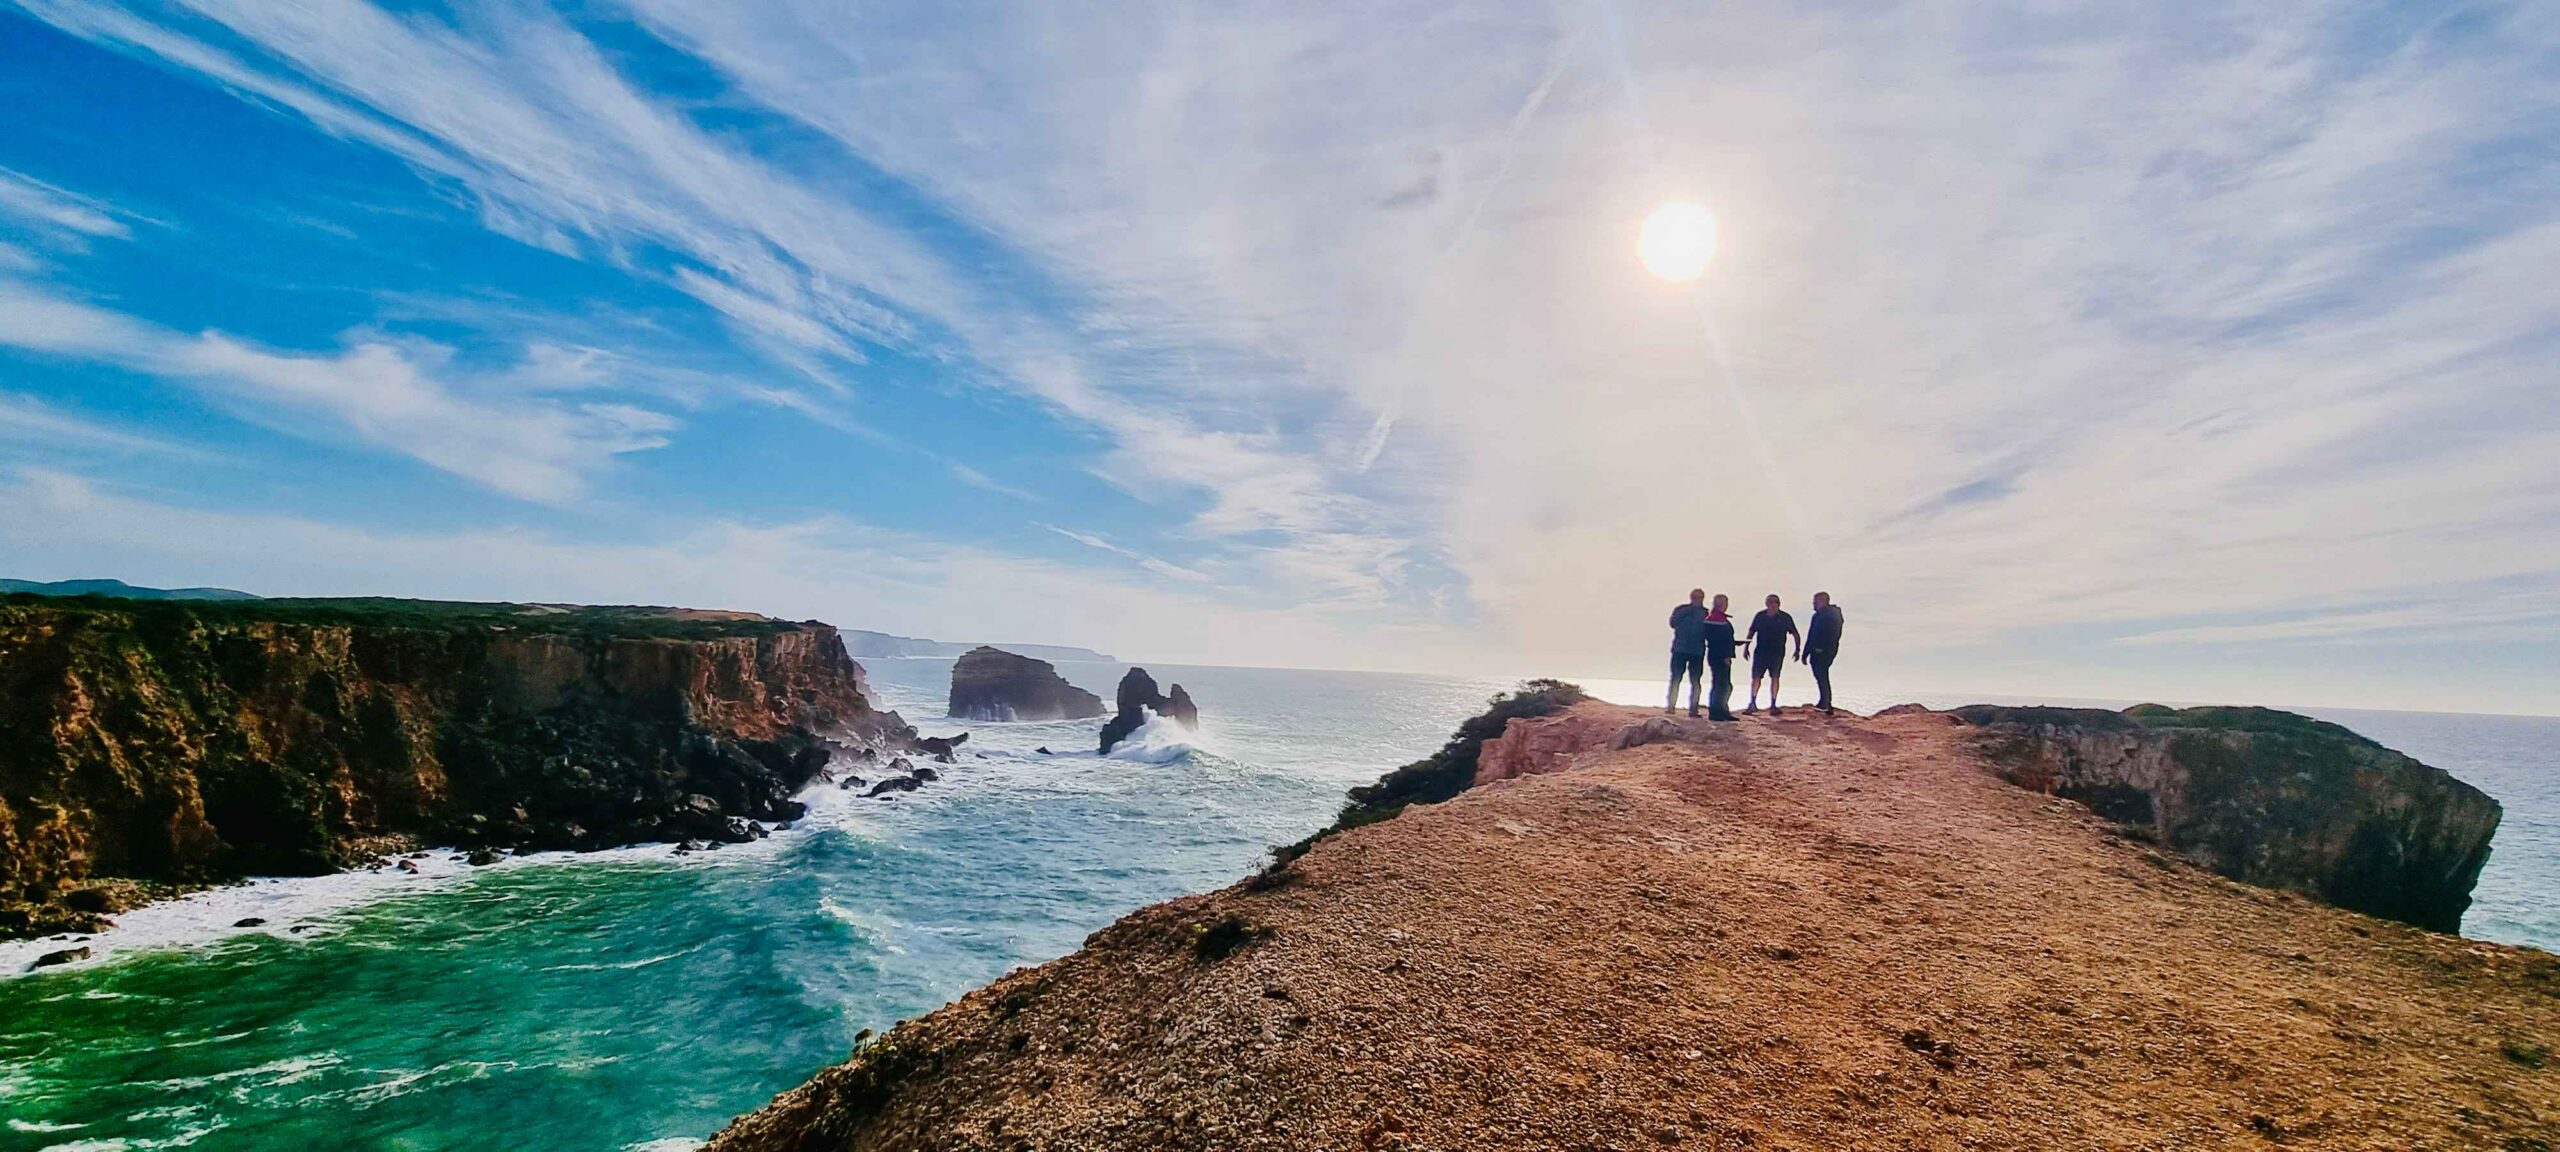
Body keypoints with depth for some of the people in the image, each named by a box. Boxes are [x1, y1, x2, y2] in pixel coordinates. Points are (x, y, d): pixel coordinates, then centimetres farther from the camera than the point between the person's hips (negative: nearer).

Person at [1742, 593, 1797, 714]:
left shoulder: (1785, 618, -1)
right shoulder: (1760, 616, 4)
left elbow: (1795, 635, 4)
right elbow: (1751, 632, 11)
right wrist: (1746, 647, 6)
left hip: (1777, 653, -1)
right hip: (1760, 651, 1)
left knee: (1774, 677, 3)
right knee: (1755, 677, -2)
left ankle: (1773, 705, 10)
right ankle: (1752, 704, 5)